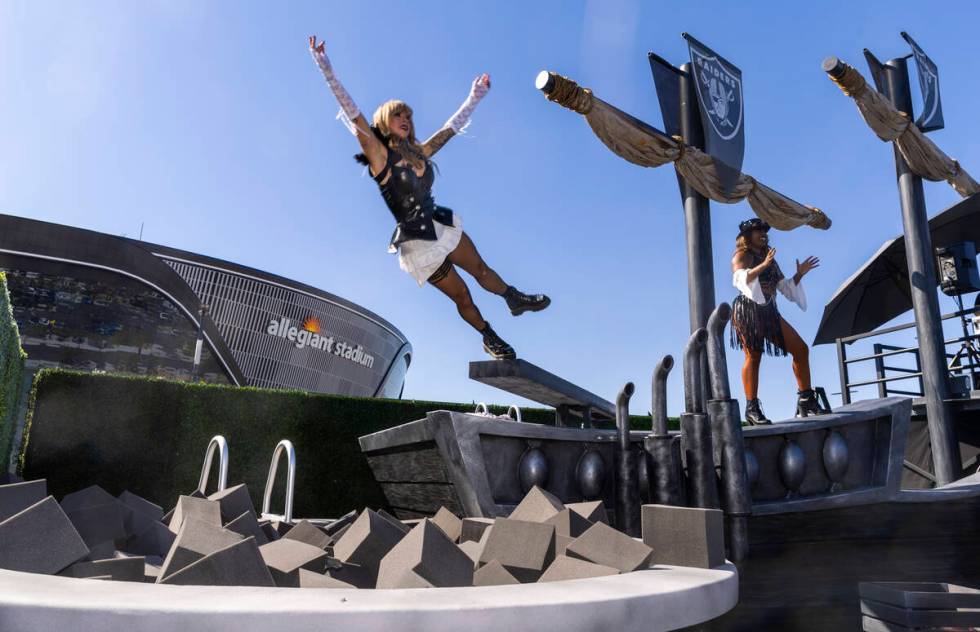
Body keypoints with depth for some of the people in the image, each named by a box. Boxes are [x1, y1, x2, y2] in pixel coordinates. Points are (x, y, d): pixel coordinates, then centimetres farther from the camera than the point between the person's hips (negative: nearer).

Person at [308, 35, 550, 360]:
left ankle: (515, 298, 37)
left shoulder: (419, 153, 5)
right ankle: (489, 337, 28)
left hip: (442, 227, 5)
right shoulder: (379, 154, -12)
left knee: (481, 270, 12)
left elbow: (452, 127, 16)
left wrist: (475, 96, 23)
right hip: (417, 244, -5)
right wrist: (325, 68, -24)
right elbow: (351, 110, -19)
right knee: (461, 295, 7)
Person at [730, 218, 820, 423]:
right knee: (753, 356, -13)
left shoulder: (770, 260, 24)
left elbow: (784, 287, 24)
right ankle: (752, 408, -12)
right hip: (748, 310, -7)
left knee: (801, 348, -1)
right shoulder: (742, 255, 3)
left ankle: (805, 400, 3)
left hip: (769, 312, 7)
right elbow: (741, 278, -17)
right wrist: (763, 265, -28)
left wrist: (799, 274, 10)